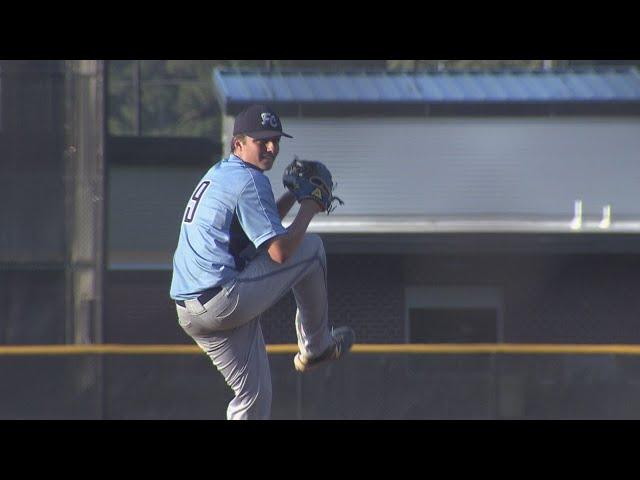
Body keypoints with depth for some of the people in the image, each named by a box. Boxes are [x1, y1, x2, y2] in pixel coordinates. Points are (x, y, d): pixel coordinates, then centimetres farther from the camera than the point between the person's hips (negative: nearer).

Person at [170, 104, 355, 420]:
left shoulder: (219, 174, 21)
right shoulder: (249, 180, -11)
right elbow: (280, 251, -16)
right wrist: (308, 208, -1)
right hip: (223, 301, -10)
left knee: (254, 394, 15)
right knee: (311, 247, 5)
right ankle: (316, 346, 16)